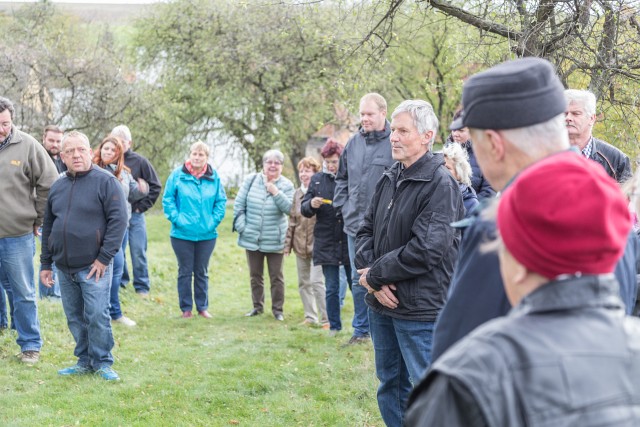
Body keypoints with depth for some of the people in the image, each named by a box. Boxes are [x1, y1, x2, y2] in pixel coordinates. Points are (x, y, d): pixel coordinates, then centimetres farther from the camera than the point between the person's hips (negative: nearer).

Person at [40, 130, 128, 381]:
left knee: (97, 316, -6)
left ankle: (102, 363, 6)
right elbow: (48, 226, 18)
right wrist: (45, 264, 16)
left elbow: (118, 220, -12)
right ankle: (84, 361, 22)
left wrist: (104, 258, -16)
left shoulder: (106, 182, -7)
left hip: (93, 266, -6)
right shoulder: (57, 187, 12)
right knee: (75, 318, 11)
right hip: (64, 268, 6)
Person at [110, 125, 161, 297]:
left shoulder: (140, 161, -3)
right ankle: (120, 282, 23)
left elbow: (155, 186, 2)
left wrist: (142, 206, -3)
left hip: (135, 216, -2)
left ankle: (142, 287, 9)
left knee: (138, 253, 0)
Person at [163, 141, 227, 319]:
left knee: (202, 272, 12)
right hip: (183, 233, -1)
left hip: (207, 234, 2)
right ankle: (186, 308, 17)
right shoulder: (178, 175, -6)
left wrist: (214, 220, -6)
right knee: (185, 272, 8)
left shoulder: (214, 177, -1)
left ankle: (202, 307, 22)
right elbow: (168, 199, -4)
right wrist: (176, 218, -12)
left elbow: (221, 201, 4)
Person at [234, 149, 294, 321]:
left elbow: (289, 208, -14)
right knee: (255, 275, 13)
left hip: (275, 241, -2)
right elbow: (239, 204, 2)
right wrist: (241, 226, -6)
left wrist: (276, 192, -22)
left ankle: (278, 309, 13)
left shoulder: (286, 185, -3)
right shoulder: (251, 180, 1)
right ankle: (257, 306, 25)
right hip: (252, 238, 2)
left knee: (276, 276, 3)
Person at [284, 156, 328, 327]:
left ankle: (325, 319, -6)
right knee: (303, 283, 12)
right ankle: (310, 317, 22)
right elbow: (292, 219, 15)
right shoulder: (298, 194, 12)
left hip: (317, 244, -7)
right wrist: (288, 243, 13)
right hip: (300, 245, 7)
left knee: (316, 281, -13)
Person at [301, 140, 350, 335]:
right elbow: (304, 209, 9)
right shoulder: (317, 180, 6)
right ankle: (334, 326, 21)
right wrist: (311, 205, -13)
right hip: (327, 243, 3)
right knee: (331, 289, 10)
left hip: (350, 242, -3)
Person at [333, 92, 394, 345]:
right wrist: (342, 206, 12)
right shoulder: (353, 143, 10)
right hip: (355, 223, 6)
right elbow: (342, 178, 22)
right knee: (358, 279, 13)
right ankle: (361, 329, 24)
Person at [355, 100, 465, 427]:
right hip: (382, 303, 8)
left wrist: (375, 275, -12)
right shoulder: (389, 179, 10)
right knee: (389, 385, 18)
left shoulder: (440, 184, -14)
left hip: (420, 308, -8)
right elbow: (366, 231, 10)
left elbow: (426, 250, -21)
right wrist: (374, 280, -7)